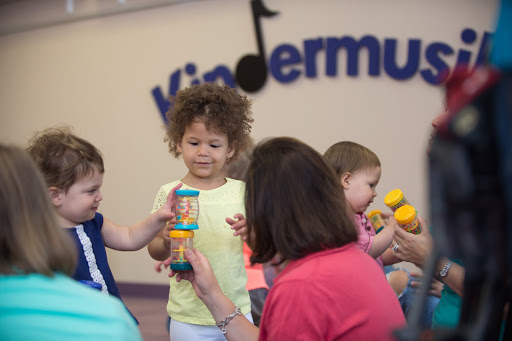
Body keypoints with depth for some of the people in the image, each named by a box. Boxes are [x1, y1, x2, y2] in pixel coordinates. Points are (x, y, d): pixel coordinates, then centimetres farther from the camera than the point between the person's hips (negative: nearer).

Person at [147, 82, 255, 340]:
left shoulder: (241, 191, -1)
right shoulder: (170, 194, -5)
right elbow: (154, 249, -1)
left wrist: (249, 230, -17)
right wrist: (166, 243, -22)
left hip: (236, 312, 2)